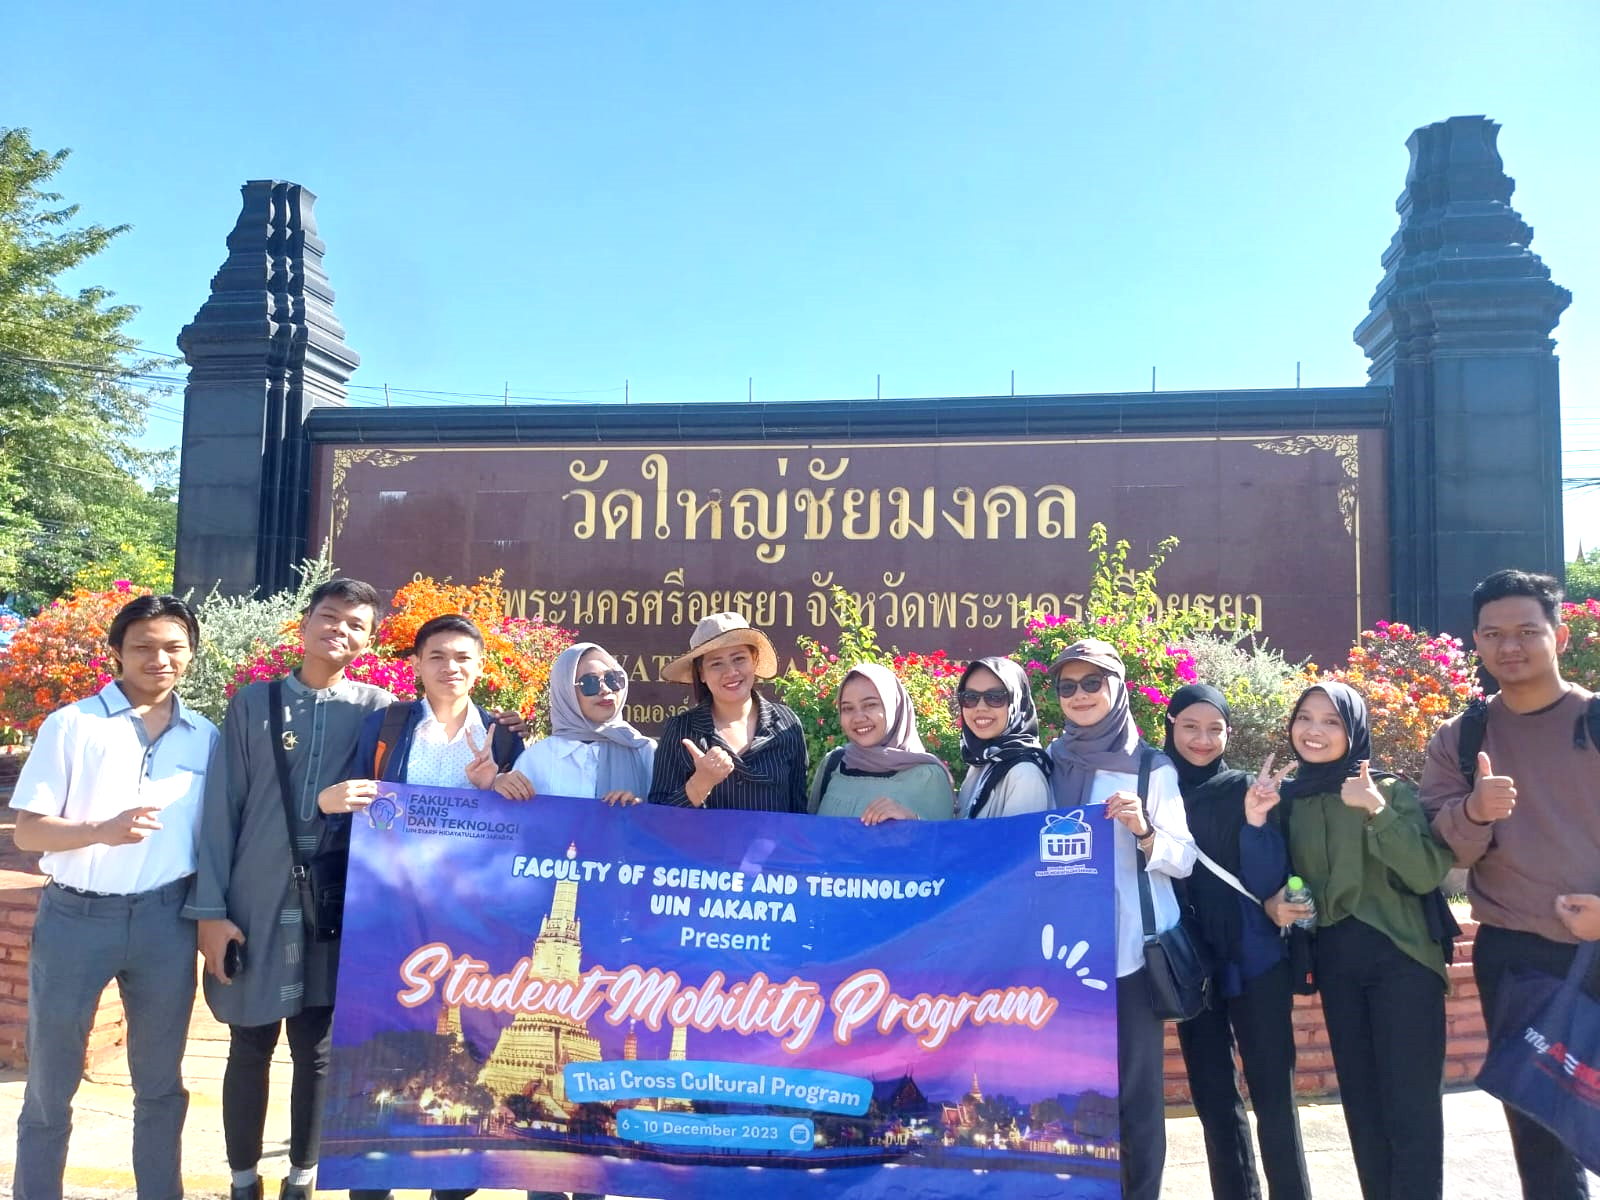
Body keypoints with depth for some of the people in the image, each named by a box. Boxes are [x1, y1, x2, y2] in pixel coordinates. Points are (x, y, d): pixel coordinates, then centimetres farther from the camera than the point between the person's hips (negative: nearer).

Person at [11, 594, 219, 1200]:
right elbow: (27, 830, -6)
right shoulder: (70, 725, -5)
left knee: (161, 1083, 14)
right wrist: (104, 830, -24)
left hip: (166, 919, 2)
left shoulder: (205, 737, 4)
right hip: (75, 916, -2)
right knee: (50, 1085, 12)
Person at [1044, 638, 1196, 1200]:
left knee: (1135, 1087, 2)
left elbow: (1183, 859, -4)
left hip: (1131, 949, -2)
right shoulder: (1049, 764, 8)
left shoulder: (1152, 768, 0)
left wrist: (1145, 832, -22)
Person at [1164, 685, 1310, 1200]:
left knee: (1273, 1095, 0)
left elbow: (1267, 883, -9)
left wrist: (1256, 818, -23)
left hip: (1255, 962, -2)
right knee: (1212, 1097, 11)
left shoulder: (1247, 790, -2)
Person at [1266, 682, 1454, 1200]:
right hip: (1335, 965, 4)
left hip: (1400, 957, -4)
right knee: (1361, 1101, 11)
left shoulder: (1390, 790, -4)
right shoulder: (1287, 799, 6)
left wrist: (1377, 810, -26)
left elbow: (1429, 874, -15)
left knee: (1410, 1104, -3)